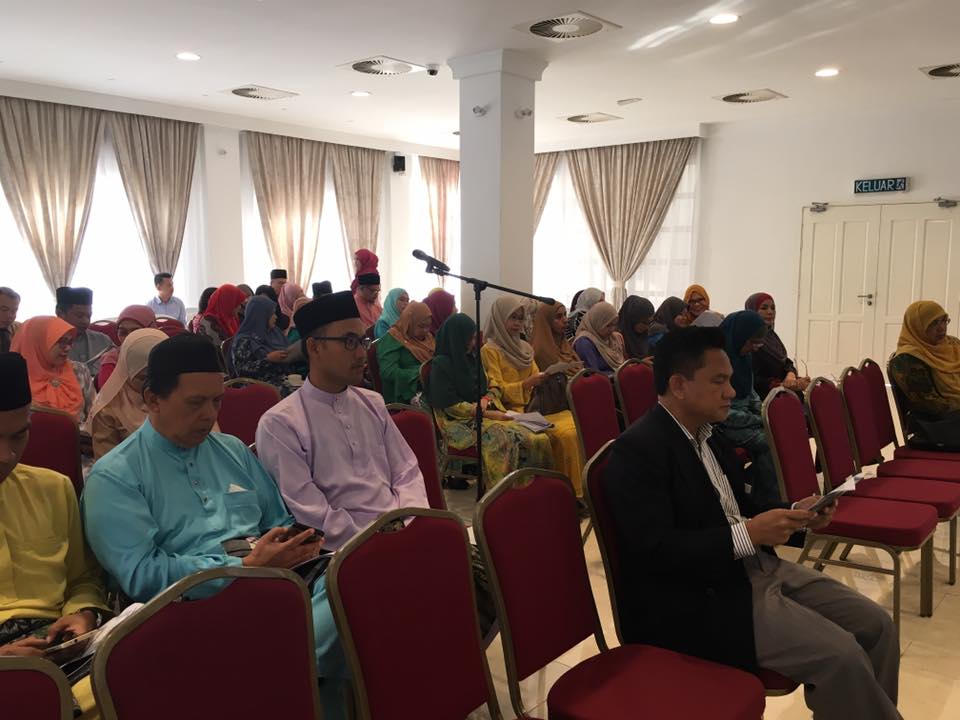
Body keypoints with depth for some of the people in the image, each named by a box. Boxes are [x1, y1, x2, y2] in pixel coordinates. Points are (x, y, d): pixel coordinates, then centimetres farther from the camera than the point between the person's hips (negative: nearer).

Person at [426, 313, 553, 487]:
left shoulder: (471, 359, 19)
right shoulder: (441, 364, -4)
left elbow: (490, 389, 23)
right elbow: (451, 405, -10)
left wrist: (486, 400, -2)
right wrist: (487, 414, -11)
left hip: (483, 415, 7)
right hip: (460, 423, -7)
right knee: (501, 439, -36)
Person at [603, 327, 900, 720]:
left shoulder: (708, 433, 10)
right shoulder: (637, 450, -18)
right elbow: (653, 551, -25)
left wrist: (795, 513, 2)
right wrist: (747, 534, -27)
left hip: (755, 568, 9)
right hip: (694, 600, -9)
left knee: (875, 625, 4)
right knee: (838, 655, -19)